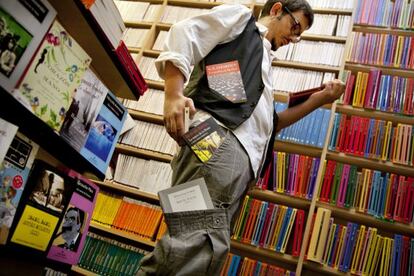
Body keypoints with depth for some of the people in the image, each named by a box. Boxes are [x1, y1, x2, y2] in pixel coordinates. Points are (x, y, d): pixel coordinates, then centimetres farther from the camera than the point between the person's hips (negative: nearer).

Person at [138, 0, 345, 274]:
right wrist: (174, 95, -15)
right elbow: (185, 34, 1)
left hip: (243, 156, 8)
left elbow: (269, 124, 35)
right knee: (201, 243, -23)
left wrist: (320, 99, 28)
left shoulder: (262, 60, 39)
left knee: (207, 251, -1)